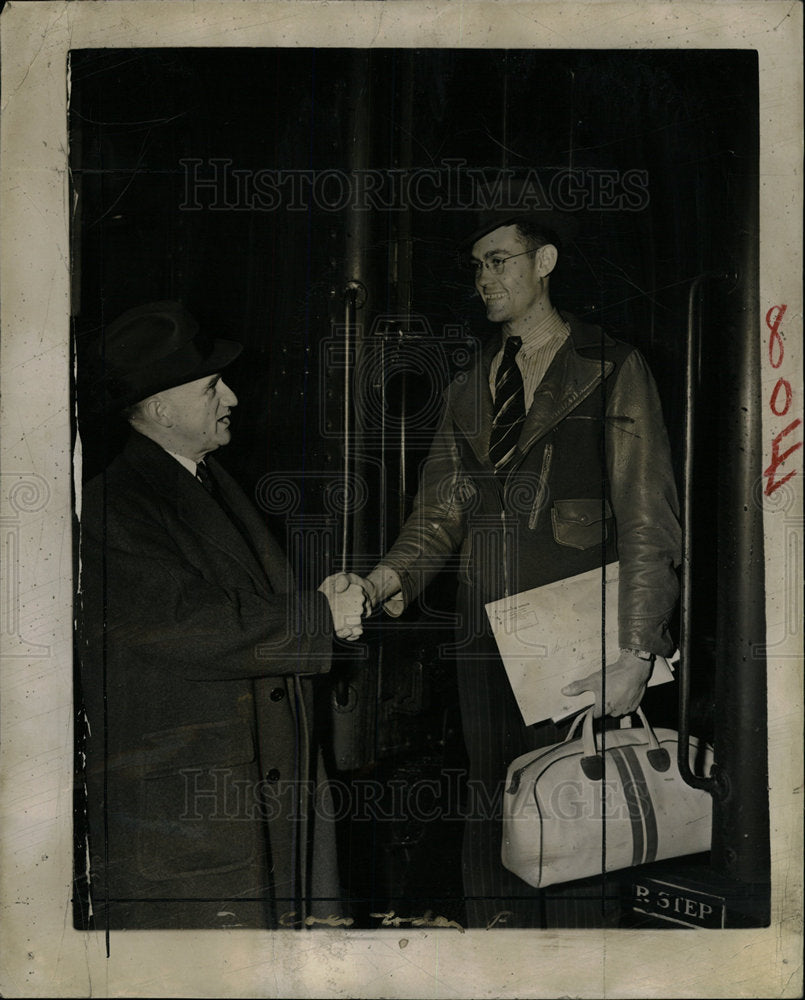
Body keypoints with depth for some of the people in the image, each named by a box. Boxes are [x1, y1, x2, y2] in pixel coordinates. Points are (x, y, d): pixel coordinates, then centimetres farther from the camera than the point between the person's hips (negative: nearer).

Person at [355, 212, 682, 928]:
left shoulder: (612, 371, 2)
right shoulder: (470, 390, 18)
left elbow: (649, 524, -4)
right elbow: (442, 511, 14)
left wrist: (636, 656, -13)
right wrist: (397, 571, -8)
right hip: (485, 645, 5)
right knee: (490, 827, 9)